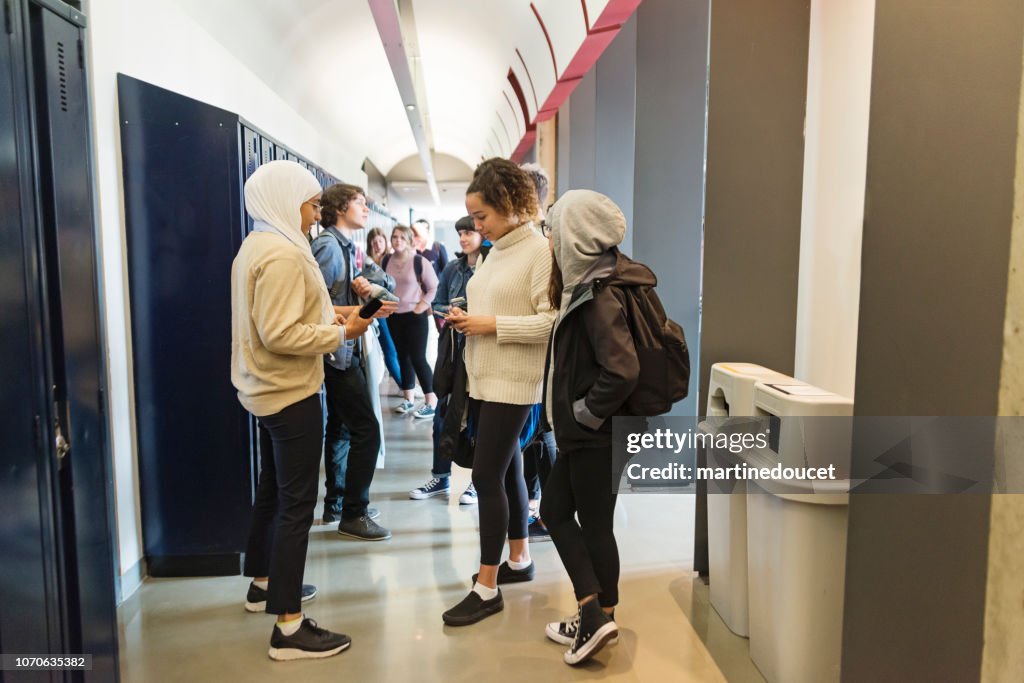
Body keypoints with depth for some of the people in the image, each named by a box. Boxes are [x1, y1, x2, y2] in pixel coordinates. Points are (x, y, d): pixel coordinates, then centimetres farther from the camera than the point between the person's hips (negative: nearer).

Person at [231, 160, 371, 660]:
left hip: (269, 389, 11)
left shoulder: (257, 246, 11)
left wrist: (328, 320, 8)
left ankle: (263, 583, 37)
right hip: (291, 394, -11)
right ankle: (289, 628, 1)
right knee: (297, 503, -6)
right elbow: (281, 334, -27)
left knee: (272, 490, 21)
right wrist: (341, 333, -18)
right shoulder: (282, 254, -21)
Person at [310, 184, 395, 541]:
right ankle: (353, 514, 3)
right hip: (337, 351, -9)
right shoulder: (327, 245, -13)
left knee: (341, 428, 14)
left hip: (349, 350, 9)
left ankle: (336, 505, 25)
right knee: (367, 429, -7)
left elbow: (389, 282, 13)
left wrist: (369, 285, -7)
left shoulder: (348, 246, 13)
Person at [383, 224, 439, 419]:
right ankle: (408, 398, 22)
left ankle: (431, 401, 2)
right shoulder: (387, 261, 4)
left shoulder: (419, 261, -10)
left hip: (415, 316, -5)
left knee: (418, 358, -7)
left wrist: (423, 305, -11)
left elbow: (434, 287, -6)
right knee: (403, 357, 12)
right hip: (394, 316, 5)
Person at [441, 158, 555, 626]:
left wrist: (492, 325, -19)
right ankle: (519, 560, 31)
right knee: (506, 470, 16)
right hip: (488, 378, 9)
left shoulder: (540, 252, -13)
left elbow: (551, 321, -19)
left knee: (486, 476, -7)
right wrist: (467, 318, 2)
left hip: (513, 381, -8)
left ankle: (487, 589, 3)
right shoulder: (496, 251, 13)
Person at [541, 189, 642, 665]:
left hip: (595, 435, -10)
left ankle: (597, 615, 22)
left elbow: (622, 371, -30)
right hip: (581, 432, 10)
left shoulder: (600, 295, -21)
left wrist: (585, 413, -18)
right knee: (554, 509, 16)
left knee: (594, 523, 5)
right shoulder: (590, 283, 8)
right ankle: (593, 616, 26)